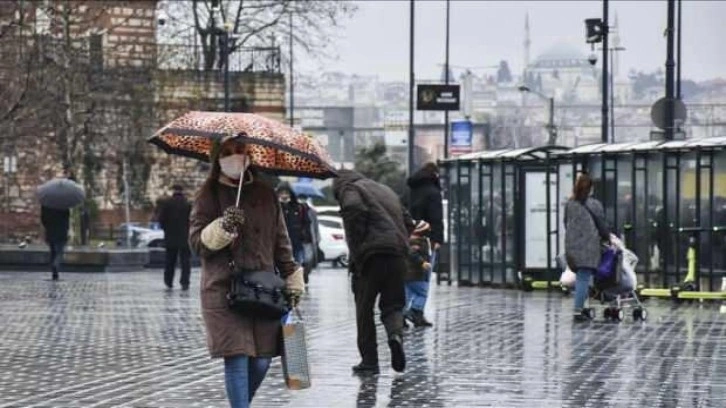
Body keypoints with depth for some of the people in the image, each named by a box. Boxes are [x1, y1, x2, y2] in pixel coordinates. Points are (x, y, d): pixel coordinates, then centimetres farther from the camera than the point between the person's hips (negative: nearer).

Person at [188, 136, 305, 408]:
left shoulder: (265, 194, 13)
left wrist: (292, 281, 12)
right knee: (237, 360, -10)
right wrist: (221, 229, -20)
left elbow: (281, 241, 16)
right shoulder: (209, 195, 3)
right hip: (224, 291, -4)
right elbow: (196, 241, -2)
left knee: (261, 362, 4)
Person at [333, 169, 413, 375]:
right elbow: (408, 222, 25)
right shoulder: (386, 190, 28)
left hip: (371, 255, -5)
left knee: (364, 308, 6)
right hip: (397, 254, 5)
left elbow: (354, 210, -16)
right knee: (392, 304, 13)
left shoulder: (349, 189, 6)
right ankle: (396, 333, -18)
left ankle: (369, 360, 5)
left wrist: (357, 250, -11)